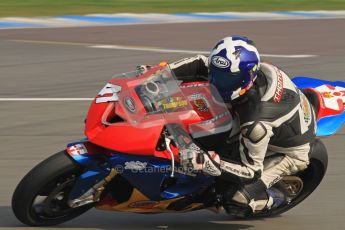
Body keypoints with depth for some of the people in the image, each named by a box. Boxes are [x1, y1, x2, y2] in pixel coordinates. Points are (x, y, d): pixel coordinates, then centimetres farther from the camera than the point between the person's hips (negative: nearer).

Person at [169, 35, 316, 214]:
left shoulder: (257, 124, -43)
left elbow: (252, 172, -33)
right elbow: (202, 64, -9)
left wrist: (207, 162, -43)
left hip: (291, 151, -8)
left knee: (239, 199, -20)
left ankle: (264, 199, 12)